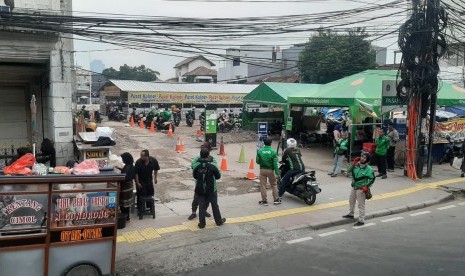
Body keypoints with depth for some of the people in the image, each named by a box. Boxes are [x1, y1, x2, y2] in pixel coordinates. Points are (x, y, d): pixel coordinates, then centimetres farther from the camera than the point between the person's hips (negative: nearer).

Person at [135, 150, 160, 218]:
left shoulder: (153, 160, -17)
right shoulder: (138, 162, -25)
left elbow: (156, 169, 1)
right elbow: (136, 173, -17)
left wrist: (155, 178, 2)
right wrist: (137, 183, -16)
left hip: (149, 180, 3)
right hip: (140, 181, -3)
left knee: (150, 193, 13)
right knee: (141, 196, -3)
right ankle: (140, 210, 13)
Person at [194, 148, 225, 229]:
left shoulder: (197, 166, -10)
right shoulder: (212, 167, -17)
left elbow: (194, 176, 5)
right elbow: (218, 176, -5)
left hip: (200, 190, 2)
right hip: (211, 189, -2)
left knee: (202, 206, 11)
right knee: (214, 205, 13)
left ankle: (202, 223, 13)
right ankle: (219, 221, 28)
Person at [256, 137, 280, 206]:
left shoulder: (260, 151, -8)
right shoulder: (273, 152, -12)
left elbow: (257, 161, -2)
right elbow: (275, 163, -12)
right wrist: (277, 172, -7)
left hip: (262, 170, 1)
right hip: (270, 170, -1)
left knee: (263, 185, 8)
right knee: (274, 185, 14)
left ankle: (264, 201, 12)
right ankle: (276, 199, 17)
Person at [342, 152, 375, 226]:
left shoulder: (368, 169, -17)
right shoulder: (356, 165, -3)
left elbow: (372, 179, -11)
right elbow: (349, 170, -4)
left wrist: (367, 186, -18)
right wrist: (353, 164, -15)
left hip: (361, 189, -7)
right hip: (354, 187, 7)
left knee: (361, 205, -1)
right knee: (351, 201, 24)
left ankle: (361, 220, 9)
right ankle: (351, 214, 46)